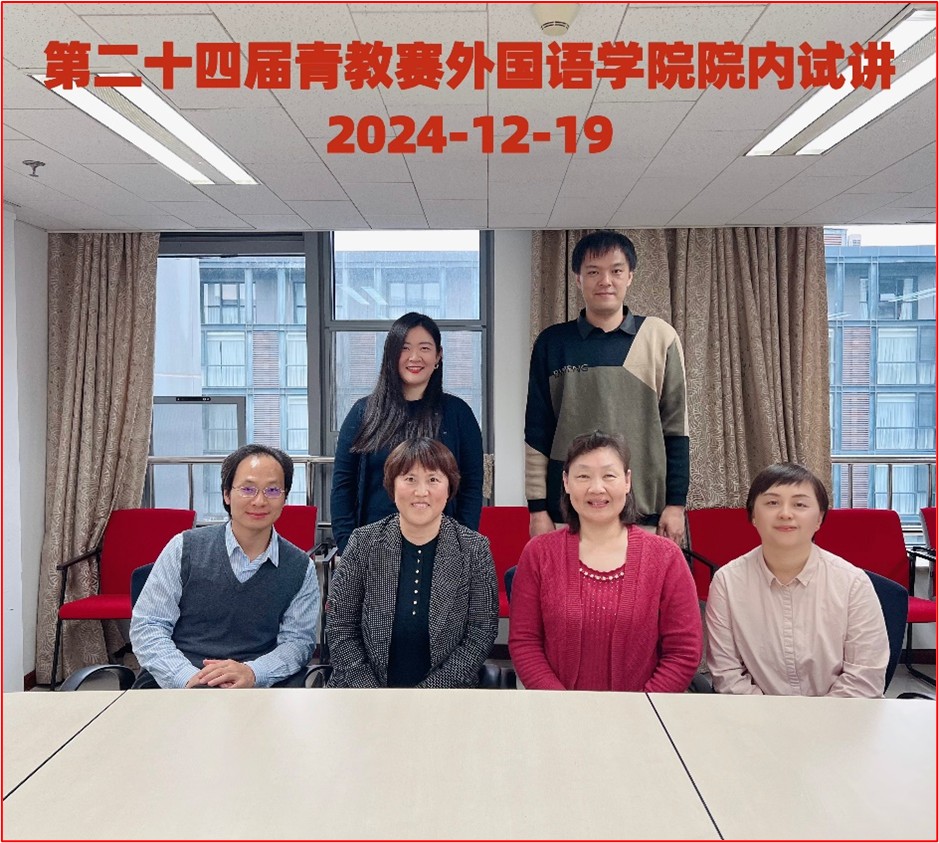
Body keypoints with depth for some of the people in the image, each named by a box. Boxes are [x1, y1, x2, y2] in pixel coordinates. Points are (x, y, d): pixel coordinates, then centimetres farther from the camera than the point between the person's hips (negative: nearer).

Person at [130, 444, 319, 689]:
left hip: (258, 685, 1)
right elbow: (147, 626, 2)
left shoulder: (301, 569, 5)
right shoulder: (185, 549, 4)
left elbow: (297, 640, 4)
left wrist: (252, 673, -17)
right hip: (176, 681, 0)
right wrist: (187, 677, -15)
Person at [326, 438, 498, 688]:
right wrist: (367, 687, -8)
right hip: (366, 682, 1)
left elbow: (481, 633, -4)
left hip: (445, 688, -1)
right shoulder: (364, 543, -1)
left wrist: (426, 691, -10)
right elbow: (339, 626, 2)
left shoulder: (474, 549, -4)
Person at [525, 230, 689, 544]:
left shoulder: (660, 337, 3)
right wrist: (537, 507, 0)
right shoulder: (552, 342, 4)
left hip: (644, 510, 0)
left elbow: (675, 428, 5)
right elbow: (537, 433, 4)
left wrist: (676, 503, 2)